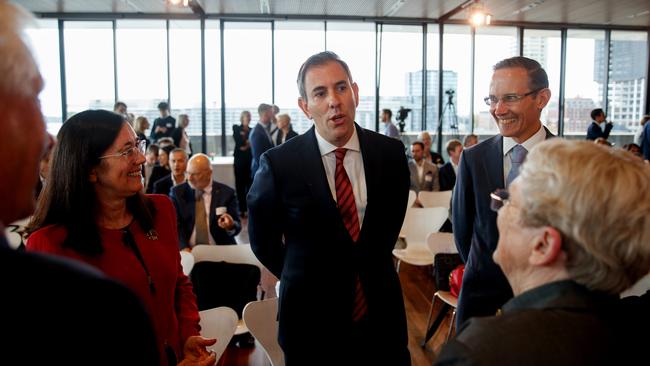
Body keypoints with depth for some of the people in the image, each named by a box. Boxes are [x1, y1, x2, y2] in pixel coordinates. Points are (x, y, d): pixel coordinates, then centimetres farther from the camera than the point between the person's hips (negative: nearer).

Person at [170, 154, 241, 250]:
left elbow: (237, 227, 1)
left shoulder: (226, 193, 1)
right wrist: (183, 247, -19)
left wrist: (231, 226, -22)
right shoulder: (177, 192, 4)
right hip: (189, 251, -1)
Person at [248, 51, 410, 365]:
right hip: (311, 320, -2)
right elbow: (262, 238, 2)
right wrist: (304, 280, 8)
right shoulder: (279, 163, -14)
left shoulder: (390, 153, -5)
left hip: (381, 314, 2)